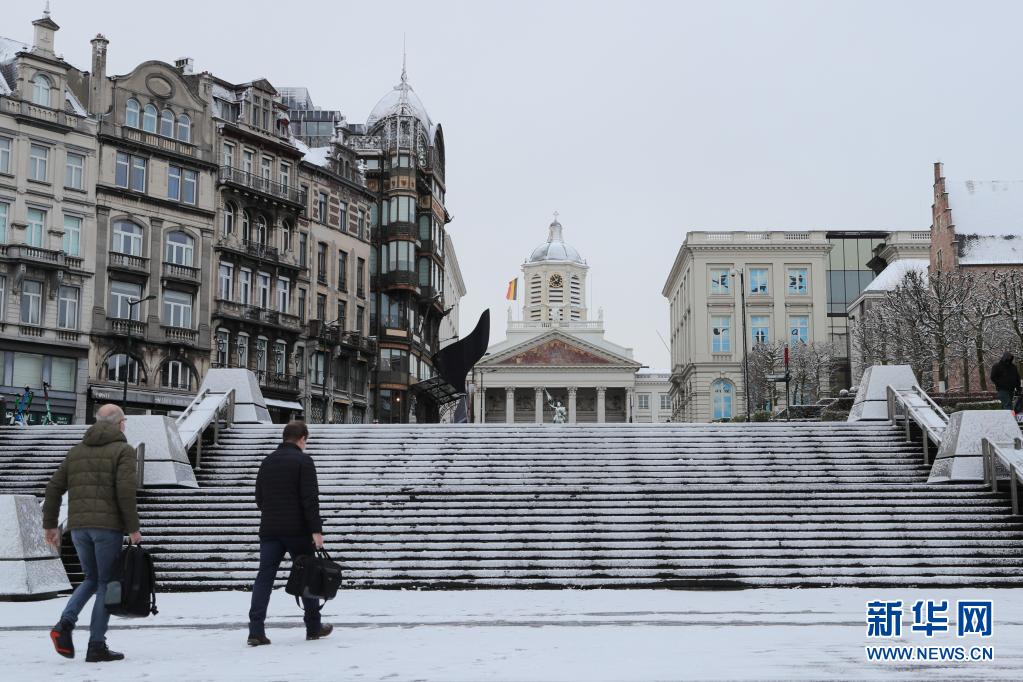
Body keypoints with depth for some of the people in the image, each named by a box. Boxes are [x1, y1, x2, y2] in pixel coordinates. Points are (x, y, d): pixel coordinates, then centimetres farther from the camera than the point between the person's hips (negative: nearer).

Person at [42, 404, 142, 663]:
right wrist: (133, 528, -10)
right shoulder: (123, 450, -2)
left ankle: (65, 624, -2)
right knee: (107, 583, 3)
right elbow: (125, 490, -14)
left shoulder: (76, 451, 16)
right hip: (108, 526, -5)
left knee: (91, 579, 20)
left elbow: (54, 489, 12)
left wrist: (50, 525, 17)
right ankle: (97, 646, 2)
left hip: (78, 527, 5)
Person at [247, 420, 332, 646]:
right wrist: (316, 529, -16)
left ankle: (256, 630, -10)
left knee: (264, 577, 1)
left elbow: (259, 497, 19)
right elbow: (310, 499, -14)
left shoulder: (268, 461, 13)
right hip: (297, 531, -5)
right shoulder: (303, 461, -7)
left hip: (269, 530, 5)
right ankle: (313, 627, 18)